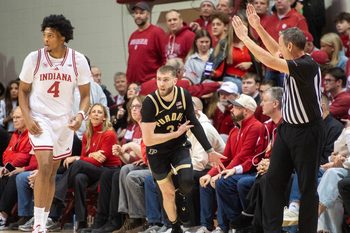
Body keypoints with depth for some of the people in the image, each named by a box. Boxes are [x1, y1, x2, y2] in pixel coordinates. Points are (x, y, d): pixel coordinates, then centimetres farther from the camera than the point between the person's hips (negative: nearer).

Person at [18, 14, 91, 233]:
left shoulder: (78, 61, -5)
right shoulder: (34, 58, -8)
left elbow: (85, 94, 4)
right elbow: (23, 91, 3)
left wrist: (81, 114, -15)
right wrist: (27, 117, -11)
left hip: (64, 120, 3)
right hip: (40, 118, -3)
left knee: (52, 173, 9)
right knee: (45, 165, -19)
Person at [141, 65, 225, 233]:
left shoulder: (184, 96, -16)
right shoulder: (150, 102, -26)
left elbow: (194, 124, -3)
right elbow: (148, 139, -26)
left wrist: (209, 151, -4)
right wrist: (177, 133, -18)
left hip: (179, 147, 2)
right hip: (157, 152, -2)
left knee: (187, 181, -22)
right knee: (168, 193, 7)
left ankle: (183, 199, 14)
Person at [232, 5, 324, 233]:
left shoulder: (308, 66, -22)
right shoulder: (294, 61, 3)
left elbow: (270, 61, -26)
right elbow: (276, 52, 23)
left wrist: (245, 37, -19)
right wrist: (258, 27, 16)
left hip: (308, 131, -9)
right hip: (288, 127, 9)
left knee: (307, 185, -1)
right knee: (274, 179, 6)